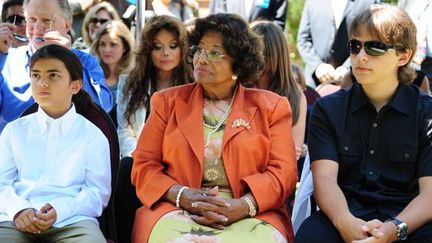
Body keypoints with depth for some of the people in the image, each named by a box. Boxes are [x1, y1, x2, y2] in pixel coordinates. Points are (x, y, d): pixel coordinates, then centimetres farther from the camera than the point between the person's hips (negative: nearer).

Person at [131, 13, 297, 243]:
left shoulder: (270, 106, 12)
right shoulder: (168, 102, 14)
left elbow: (283, 171, 2)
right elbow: (144, 166, 8)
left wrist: (243, 206, -16)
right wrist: (183, 196, -12)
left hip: (252, 217, 1)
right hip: (176, 212, 0)